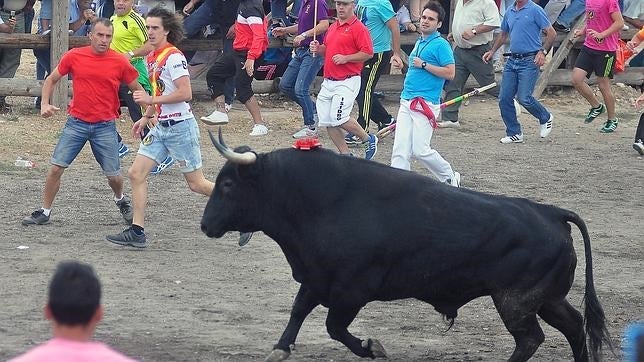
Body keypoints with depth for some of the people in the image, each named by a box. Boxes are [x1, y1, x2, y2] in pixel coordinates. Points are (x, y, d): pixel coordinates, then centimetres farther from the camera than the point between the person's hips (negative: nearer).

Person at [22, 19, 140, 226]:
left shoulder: (119, 62, -4)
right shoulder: (74, 57, -2)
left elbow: (137, 89, 7)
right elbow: (52, 80, 10)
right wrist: (45, 104, -4)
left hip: (105, 126, -1)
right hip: (76, 123, 1)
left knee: (113, 176, 5)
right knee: (56, 167, -5)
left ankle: (121, 200, 37)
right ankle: (44, 212, 7)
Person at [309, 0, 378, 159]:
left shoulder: (359, 28, -9)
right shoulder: (332, 27, 16)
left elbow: (368, 53, -14)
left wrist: (346, 58, -21)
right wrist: (318, 49, 8)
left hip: (347, 82, -8)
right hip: (328, 82, 8)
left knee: (338, 119, -16)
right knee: (326, 121, 4)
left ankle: (368, 140, 6)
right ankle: (345, 155, 13)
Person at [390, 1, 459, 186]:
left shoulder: (441, 45, -7)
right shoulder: (419, 43, 19)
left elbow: (450, 73, -15)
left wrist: (424, 65, -15)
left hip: (425, 104, -8)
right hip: (406, 102, 8)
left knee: (421, 150, -7)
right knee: (400, 151, 0)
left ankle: (450, 178, 13)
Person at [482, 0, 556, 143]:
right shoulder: (509, 12, 14)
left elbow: (551, 33, -6)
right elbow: (504, 35, 29)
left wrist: (543, 51, -16)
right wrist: (492, 51, 18)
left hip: (529, 61, -7)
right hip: (512, 60, 7)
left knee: (524, 98, -12)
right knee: (504, 98, 0)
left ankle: (545, 118, 16)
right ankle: (514, 133, 11)